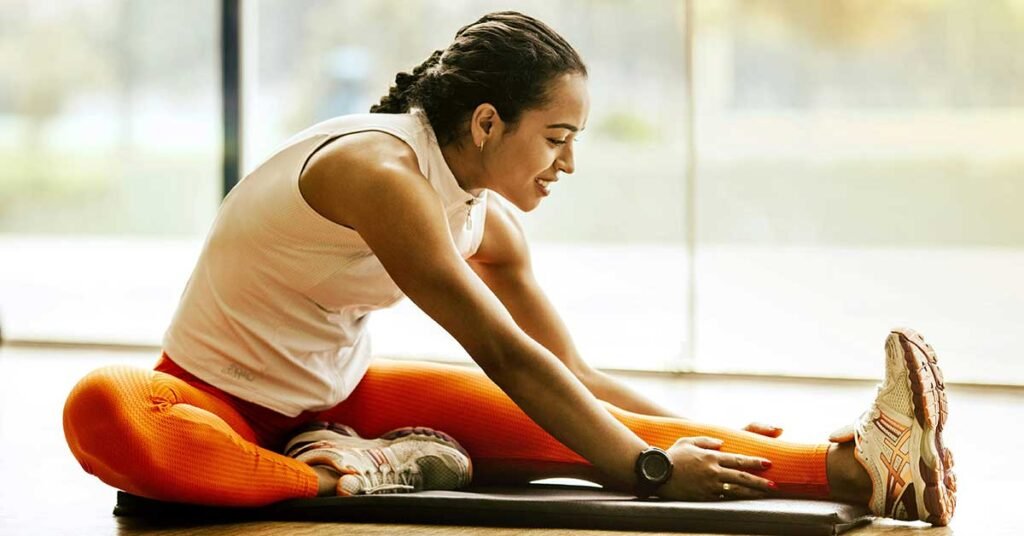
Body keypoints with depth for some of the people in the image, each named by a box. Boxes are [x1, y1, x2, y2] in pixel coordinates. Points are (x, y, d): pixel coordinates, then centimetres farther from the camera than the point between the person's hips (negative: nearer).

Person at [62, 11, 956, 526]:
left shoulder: (488, 225, 0)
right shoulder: (381, 171, -26)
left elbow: (576, 375, 9)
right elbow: (505, 356, -29)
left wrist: (692, 435, -2)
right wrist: (647, 468, -30)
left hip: (340, 398, 7)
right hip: (219, 397, -7)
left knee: (564, 422, -16)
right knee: (101, 412, -43)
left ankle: (857, 465, -28)